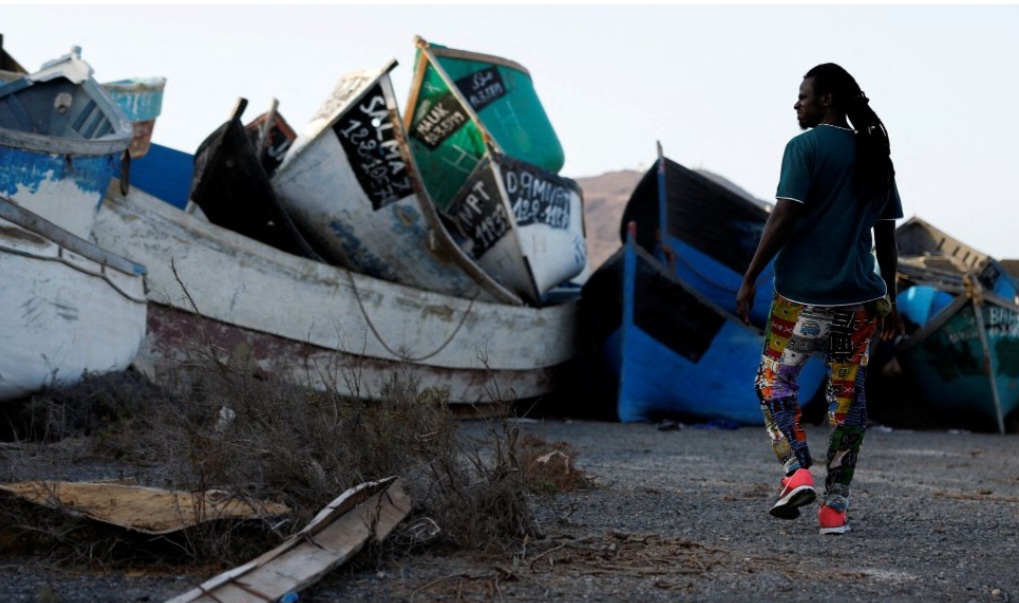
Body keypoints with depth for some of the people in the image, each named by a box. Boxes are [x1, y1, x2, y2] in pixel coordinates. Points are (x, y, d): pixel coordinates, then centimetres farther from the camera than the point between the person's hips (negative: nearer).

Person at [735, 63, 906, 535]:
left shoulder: (805, 148, -6)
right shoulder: (876, 157, 12)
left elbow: (783, 218, -14)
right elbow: (886, 235, 14)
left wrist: (749, 279, -10)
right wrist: (889, 300, 20)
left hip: (802, 294, -5)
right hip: (859, 297, 5)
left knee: (774, 381, 10)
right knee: (848, 395, 8)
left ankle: (797, 471, -8)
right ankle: (836, 506, 7)